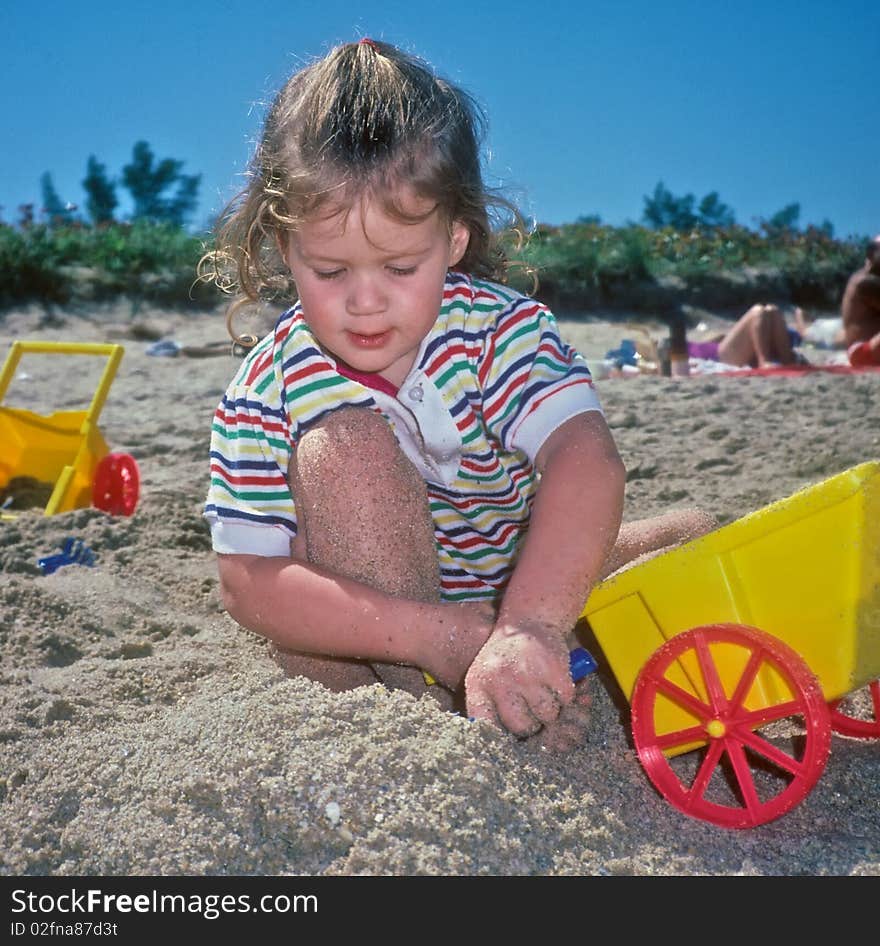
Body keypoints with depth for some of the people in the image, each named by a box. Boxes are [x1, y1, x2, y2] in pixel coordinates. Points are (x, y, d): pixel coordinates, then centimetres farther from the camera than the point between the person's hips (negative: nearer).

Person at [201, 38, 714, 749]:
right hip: (359, 652, -1)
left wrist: (527, 627, -53)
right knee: (345, 444, -29)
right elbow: (249, 581, -25)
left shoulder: (500, 330, -17)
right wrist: (440, 637, -38)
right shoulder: (266, 392, -18)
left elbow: (587, 462, -35)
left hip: (513, 594, 2)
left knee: (694, 540, -5)